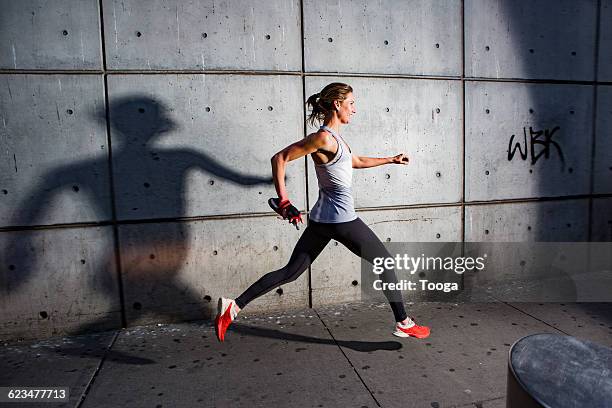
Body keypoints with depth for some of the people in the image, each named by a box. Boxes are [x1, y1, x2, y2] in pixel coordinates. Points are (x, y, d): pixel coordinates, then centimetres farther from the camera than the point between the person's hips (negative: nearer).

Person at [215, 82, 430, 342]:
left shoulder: (335, 138, 15)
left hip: (322, 219, 10)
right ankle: (403, 324, 21)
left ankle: (234, 306, 10)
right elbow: (279, 159, -15)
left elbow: (358, 162, 32)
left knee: (291, 272, 11)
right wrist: (283, 200, -16)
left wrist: (391, 160, 35)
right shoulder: (324, 138, -14)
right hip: (341, 219, -9)